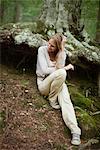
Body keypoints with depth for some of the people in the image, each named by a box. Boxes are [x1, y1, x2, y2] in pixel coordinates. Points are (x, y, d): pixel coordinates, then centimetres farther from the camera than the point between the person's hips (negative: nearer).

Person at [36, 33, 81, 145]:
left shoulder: (62, 53, -1)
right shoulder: (42, 50, -10)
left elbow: (59, 67, -19)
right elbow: (44, 70, -18)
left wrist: (62, 50, -23)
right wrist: (65, 68, -16)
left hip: (58, 82, 3)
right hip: (44, 83, -3)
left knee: (66, 100, -30)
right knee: (61, 73, -34)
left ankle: (75, 132, -44)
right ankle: (52, 100, -15)